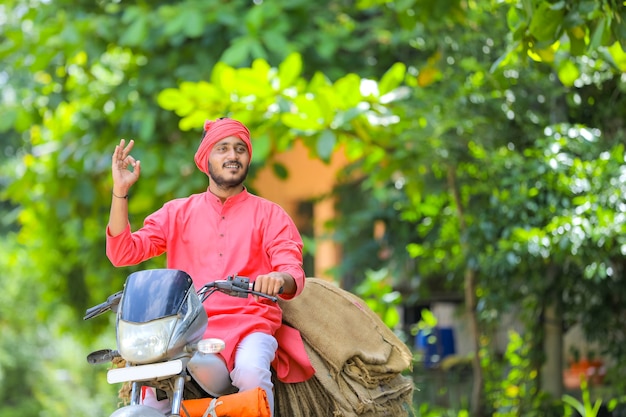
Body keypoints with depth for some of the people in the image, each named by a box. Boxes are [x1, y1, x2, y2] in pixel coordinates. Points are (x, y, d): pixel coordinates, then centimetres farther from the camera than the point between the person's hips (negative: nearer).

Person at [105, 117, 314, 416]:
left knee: (251, 372, -35)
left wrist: (280, 280, -26)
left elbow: (295, 275, 0)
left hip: (250, 324, -1)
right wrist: (120, 190, -3)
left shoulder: (270, 215, 13)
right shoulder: (177, 212, 18)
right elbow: (123, 252, 8)